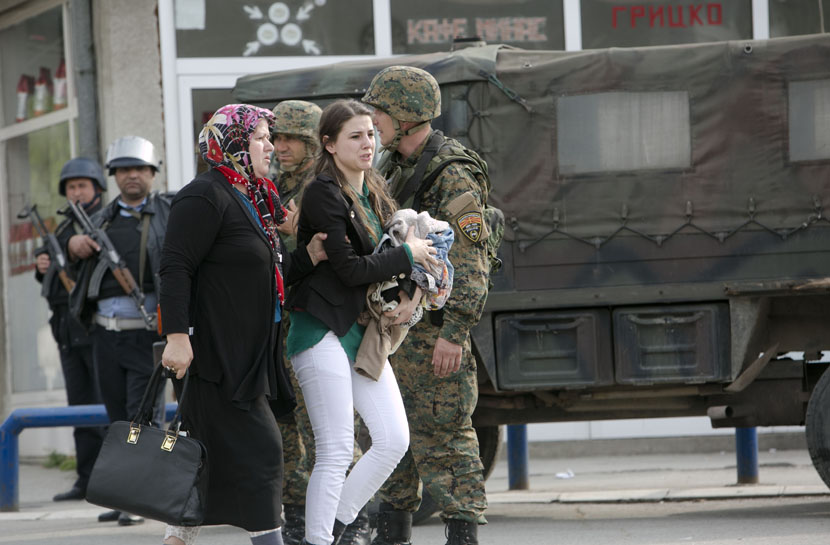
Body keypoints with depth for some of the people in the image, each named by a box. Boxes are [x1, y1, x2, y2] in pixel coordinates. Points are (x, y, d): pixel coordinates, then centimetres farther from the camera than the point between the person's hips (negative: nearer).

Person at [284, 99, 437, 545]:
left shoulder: (373, 193, 13)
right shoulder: (323, 193, -12)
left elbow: (389, 251, 15)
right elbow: (350, 268, -18)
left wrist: (409, 291, -6)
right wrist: (408, 255, -8)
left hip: (362, 332, 8)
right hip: (323, 332, -8)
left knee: (393, 439, 3)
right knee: (335, 452, -9)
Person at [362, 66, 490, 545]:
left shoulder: (452, 174, -13)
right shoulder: (392, 169, 15)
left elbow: (470, 263, -18)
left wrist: (454, 333, -23)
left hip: (432, 324, -9)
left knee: (441, 433, -9)